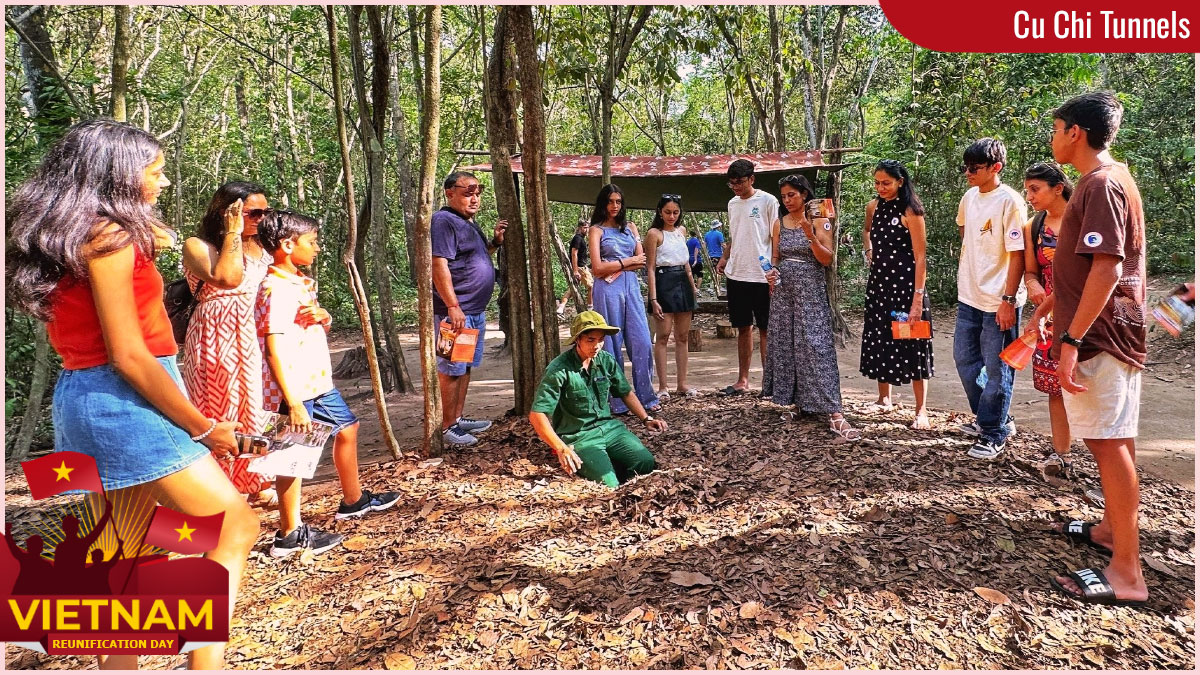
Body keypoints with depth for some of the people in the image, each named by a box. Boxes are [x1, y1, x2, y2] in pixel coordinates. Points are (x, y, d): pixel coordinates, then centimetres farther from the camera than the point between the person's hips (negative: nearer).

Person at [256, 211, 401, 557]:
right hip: (295, 389, -10)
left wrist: (324, 316, -5)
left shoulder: (302, 282, 10)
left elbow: (320, 324, 21)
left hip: (318, 381, 10)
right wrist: (293, 403, -28)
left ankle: (353, 499, 37)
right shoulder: (277, 289, -19)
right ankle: (290, 535, 10)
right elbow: (274, 349, -25)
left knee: (347, 428, 20)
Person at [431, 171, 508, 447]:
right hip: (456, 312, -10)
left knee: (466, 367, 16)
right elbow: (439, 265, -20)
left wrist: (495, 241, 11)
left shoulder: (469, 222, 17)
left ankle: (458, 418, 27)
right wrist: (453, 306, -25)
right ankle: (448, 428, 3)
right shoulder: (444, 221, -13)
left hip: (476, 310, 10)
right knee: (452, 369, -5)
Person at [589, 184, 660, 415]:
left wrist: (615, 268, -6)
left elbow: (642, 261, 7)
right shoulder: (596, 230, 4)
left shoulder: (630, 227, 17)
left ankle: (646, 397, 5)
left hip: (631, 287, 4)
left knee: (642, 342, -3)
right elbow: (597, 268, -7)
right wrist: (628, 261, -2)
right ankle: (617, 401, 6)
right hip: (608, 291, -4)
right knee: (612, 344, 0)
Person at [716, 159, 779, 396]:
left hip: (762, 276, -6)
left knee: (765, 329, 0)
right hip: (736, 275, 6)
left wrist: (774, 270, -15)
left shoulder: (768, 201, -5)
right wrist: (724, 259, 8)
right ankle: (743, 381, 17)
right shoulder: (733, 203, 14)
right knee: (743, 328, 11)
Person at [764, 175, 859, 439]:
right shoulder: (779, 223, 9)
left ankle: (835, 415, -15)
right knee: (785, 345, 5)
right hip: (784, 291, 5)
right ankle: (797, 399, 19)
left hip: (811, 291, -5)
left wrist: (811, 237, -22)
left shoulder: (819, 221, -3)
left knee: (817, 347, -12)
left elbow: (827, 259, -8)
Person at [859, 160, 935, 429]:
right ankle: (884, 399, 28)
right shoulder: (874, 207, 7)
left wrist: (918, 298, -21)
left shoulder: (911, 212, -12)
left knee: (912, 345, -3)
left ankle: (920, 410, 4)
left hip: (905, 283, -7)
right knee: (879, 339, 13)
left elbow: (920, 257, -15)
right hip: (879, 281, 7)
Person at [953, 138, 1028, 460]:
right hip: (970, 297, 8)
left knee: (997, 369, 2)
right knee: (965, 360, 16)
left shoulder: (1009, 201, -15)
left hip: (999, 301, -8)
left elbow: (1017, 255, -16)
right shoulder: (969, 198, 7)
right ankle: (997, 419, 34)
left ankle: (993, 435, 13)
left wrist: (1008, 300, -19)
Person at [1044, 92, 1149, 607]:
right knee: (1110, 439, 18)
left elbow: (1107, 267, -25)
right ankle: (1113, 528, 33)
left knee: (1109, 442, -8)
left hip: (1099, 335, -11)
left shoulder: (1102, 184, -16)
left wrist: (1072, 340, -26)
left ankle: (1126, 572, -3)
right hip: (1110, 332, 11)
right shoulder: (1108, 179, 16)